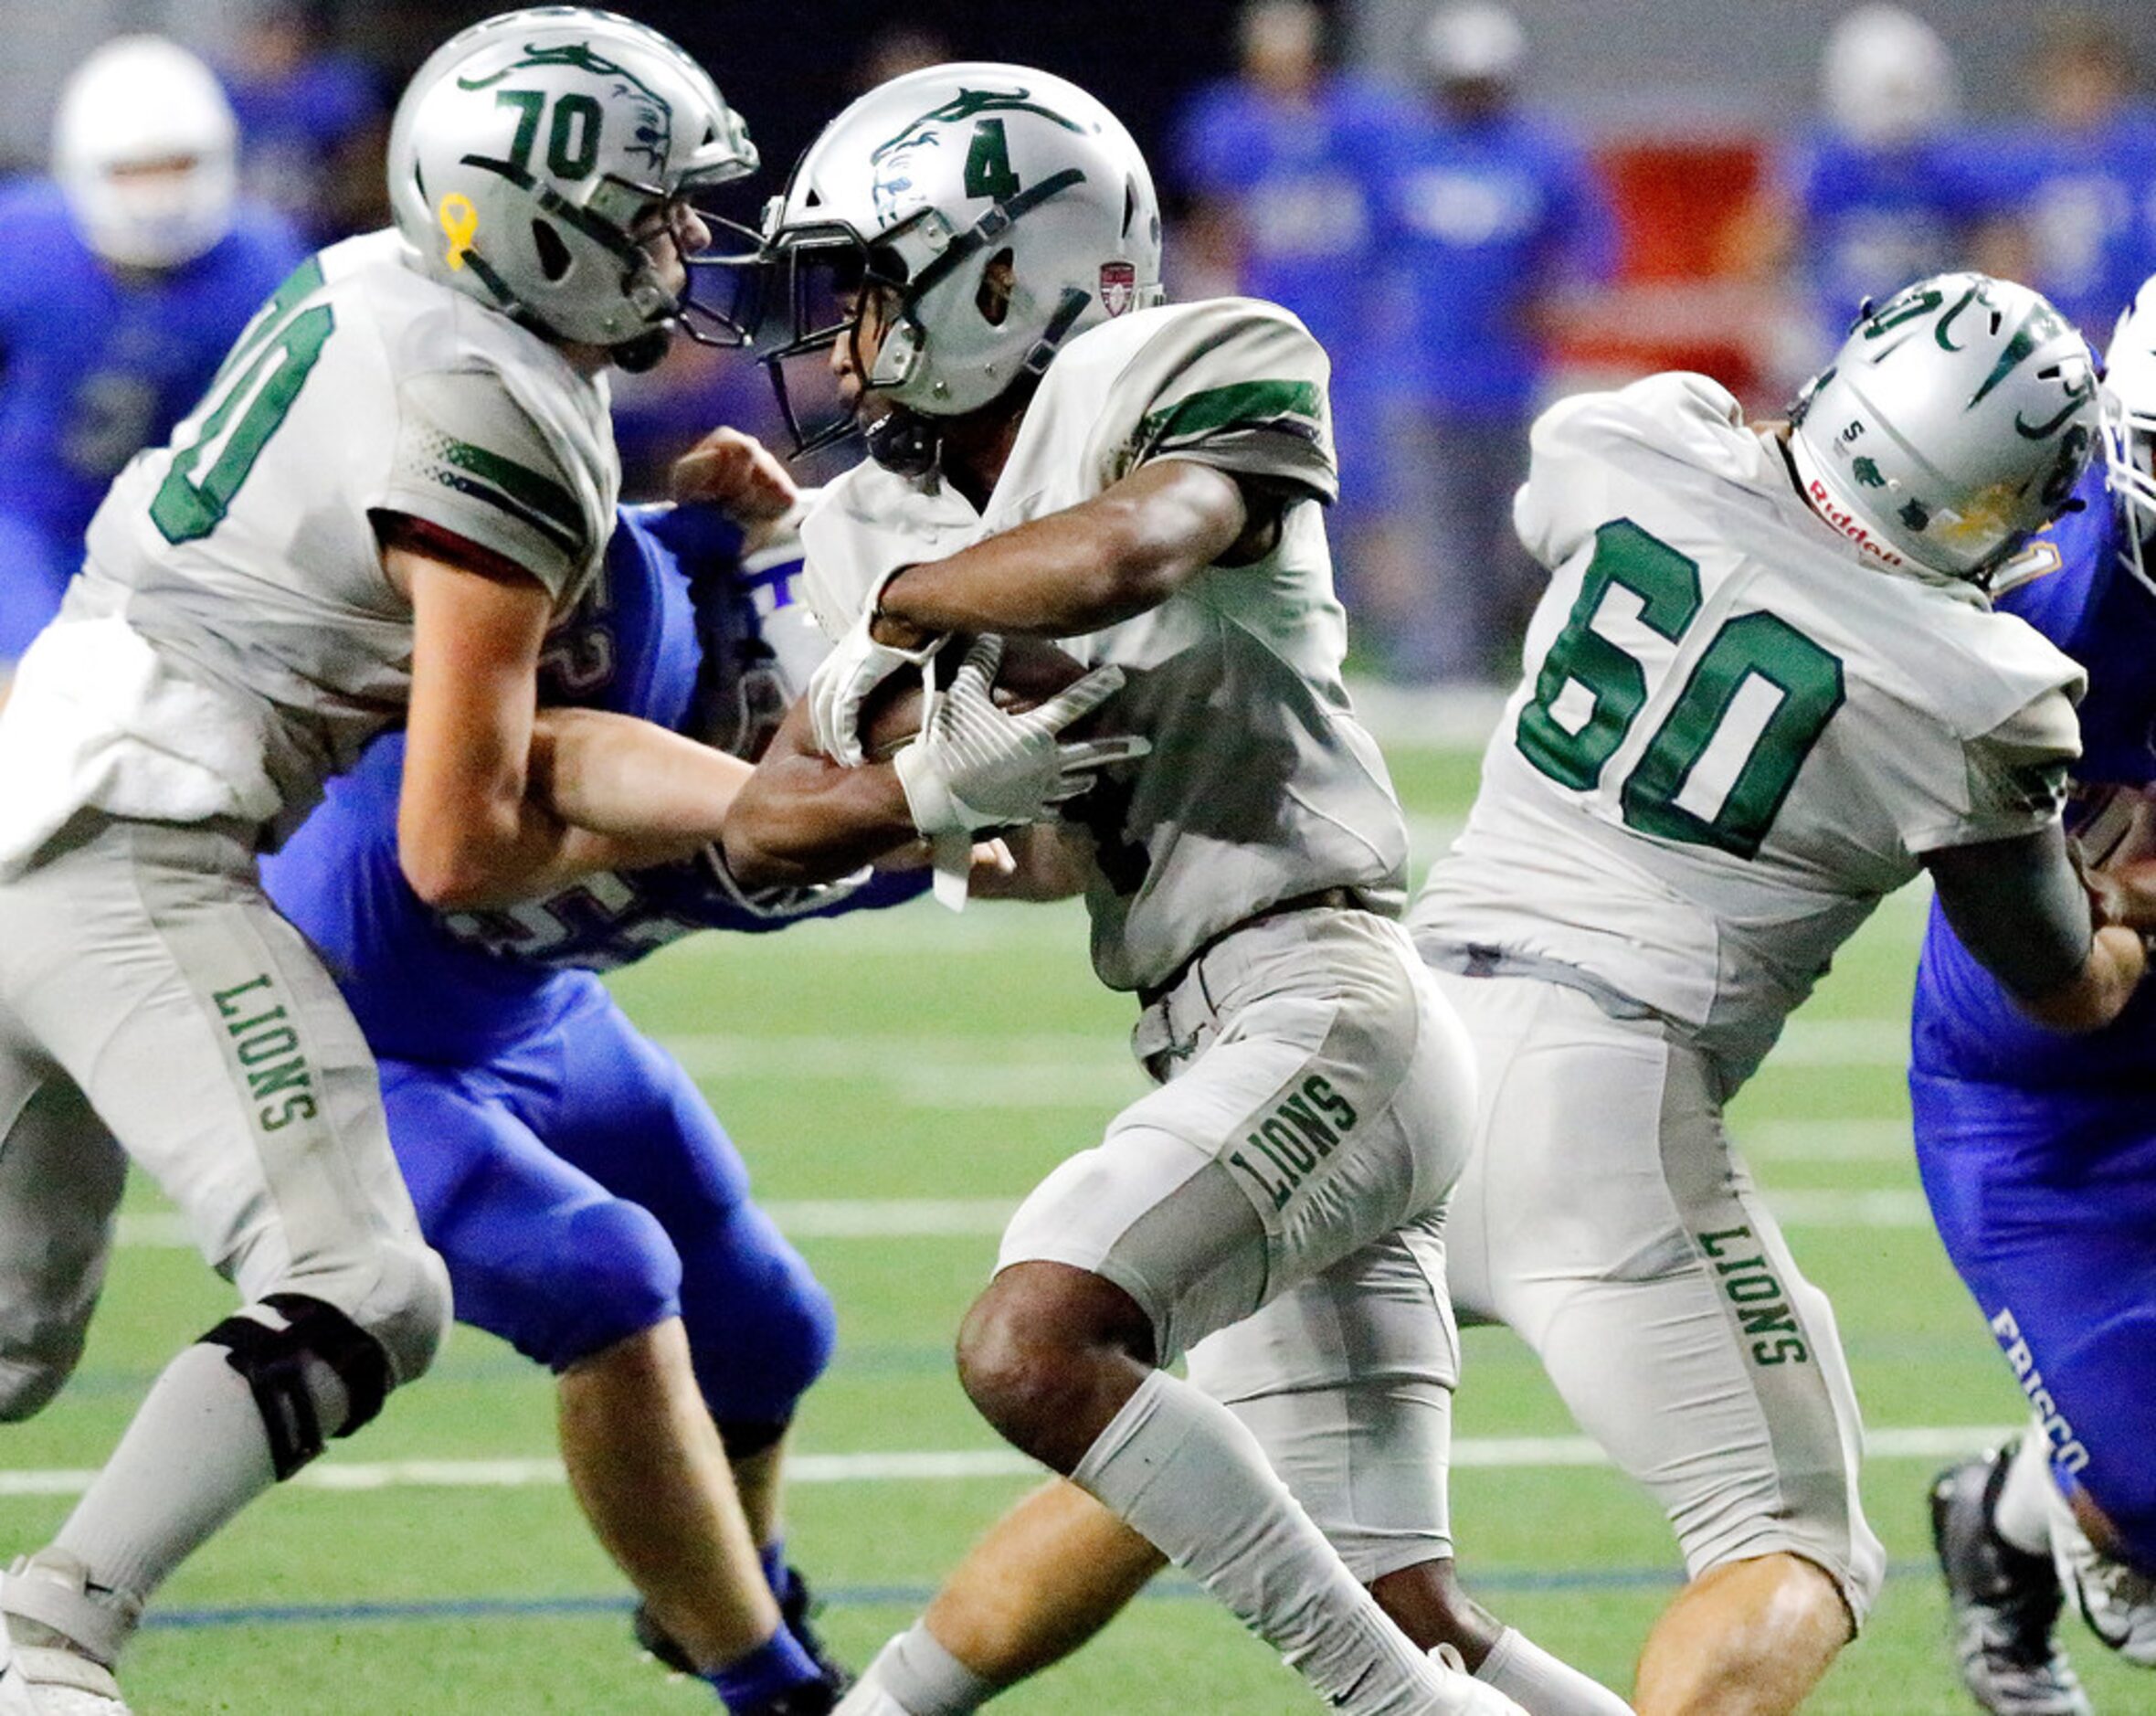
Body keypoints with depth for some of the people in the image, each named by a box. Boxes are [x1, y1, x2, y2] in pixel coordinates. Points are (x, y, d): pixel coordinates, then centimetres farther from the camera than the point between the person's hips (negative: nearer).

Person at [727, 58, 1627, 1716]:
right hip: (1220, 1053, 8)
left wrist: (899, 610, -9)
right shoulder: (891, 525, 15)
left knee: (1032, 1346, -25)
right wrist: (956, 792, -10)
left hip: (1322, 1015, -8)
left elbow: (1119, 555, -28)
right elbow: (770, 827, 10)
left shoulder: (1203, 382, -6)